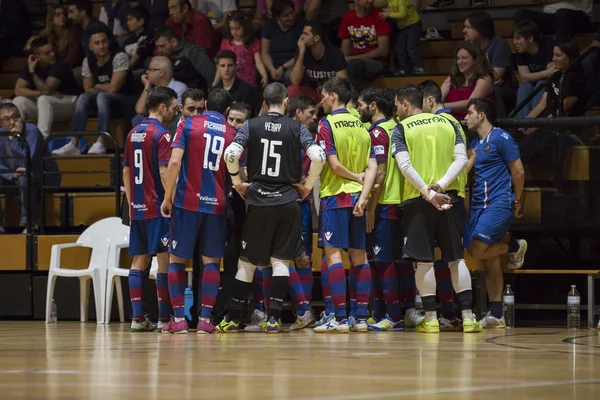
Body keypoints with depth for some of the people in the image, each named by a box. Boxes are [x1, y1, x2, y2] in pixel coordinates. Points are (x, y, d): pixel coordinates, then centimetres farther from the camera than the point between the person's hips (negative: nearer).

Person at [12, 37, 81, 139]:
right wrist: (46, 93, -20)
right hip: (45, 105, 5)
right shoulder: (29, 66, -1)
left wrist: (32, 72, -24)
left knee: (43, 99, -35)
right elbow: (18, 90, -12)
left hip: (69, 104, -5)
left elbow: (46, 90, -29)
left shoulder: (59, 66, -18)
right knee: (18, 101, -19)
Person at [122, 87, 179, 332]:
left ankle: (137, 318, 4)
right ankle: (163, 318, -5)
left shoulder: (133, 134, 13)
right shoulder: (161, 135, -10)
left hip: (138, 208, 8)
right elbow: (164, 173, -17)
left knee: (139, 261, 7)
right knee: (164, 260, -4)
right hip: (158, 207, -7)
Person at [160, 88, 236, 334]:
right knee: (211, 261, 8)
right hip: (216, 204, 1)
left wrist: (167, 197, -3)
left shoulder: (188, 125, 0)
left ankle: (178, 319, 1)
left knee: (177, 259, 7)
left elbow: (175, 161, -9)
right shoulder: (232, 133, 5)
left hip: (187, 202, -1)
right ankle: (205, 319, 1)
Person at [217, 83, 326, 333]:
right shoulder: (297, 128, 1)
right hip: (288, 200, 0)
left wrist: (237, 182, 3)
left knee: (247, 261, 9)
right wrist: (307, 186, 1)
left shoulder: (251, 126, 2)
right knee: (280, 261, 4)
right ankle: (273, 318, -3)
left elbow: (231, 154, -12)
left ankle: (233, 319, 11)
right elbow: (318, 157, -12)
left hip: (258, 201, 0)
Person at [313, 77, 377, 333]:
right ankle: (361, 318, 8)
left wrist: (355, 177, 1)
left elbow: (334, 164, -16)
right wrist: (363, 196, -4)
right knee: (359, 255, 8)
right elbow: (372, 166, 3)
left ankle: (340, 319, -12)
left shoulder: (327, 125, -8)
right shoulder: (361, 126, 11)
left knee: (333, 253, -5)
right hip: (357, 197, 6)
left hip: (335, 196, -6)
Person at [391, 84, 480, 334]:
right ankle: (468, 317, 4)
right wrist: (441, 185, -9)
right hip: (448, 197, 3)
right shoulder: (448, 124, 11)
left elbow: (405, 166, -13)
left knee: (423, 260, 1)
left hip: (417, 200, -3)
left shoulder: (401, 129, -1)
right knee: (456, 258, 8)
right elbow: (461, 159, -1)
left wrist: (429, 193, -16)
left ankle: (431, 318, 0)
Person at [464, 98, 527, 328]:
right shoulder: (476, 143, 17)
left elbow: (518, 172, -7)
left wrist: (516, 202, -2)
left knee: (477, 250, -19)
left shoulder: (500, 138, -7)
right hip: (479, 204, 8)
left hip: (499, 203, -8)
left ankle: (515, 247, 7)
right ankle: (496, 315, 8)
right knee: (490, 262, 5)